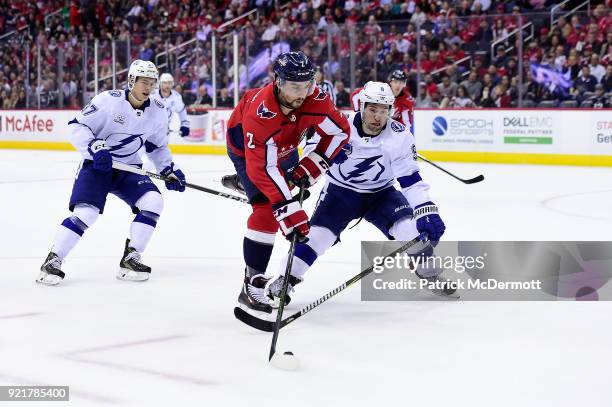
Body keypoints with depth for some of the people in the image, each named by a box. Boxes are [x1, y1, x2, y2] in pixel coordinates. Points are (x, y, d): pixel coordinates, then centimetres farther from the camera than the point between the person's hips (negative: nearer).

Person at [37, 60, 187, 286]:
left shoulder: (157, 110, 0)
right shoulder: (109, 100, -17)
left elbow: (157, 146, 15)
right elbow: (76, 126, -14)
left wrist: (170, 170, 5)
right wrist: (95, 148, -27)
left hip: (129, 169, 5)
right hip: (97, 165, -5)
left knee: (153, 201, -17)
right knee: (86, 212, -22)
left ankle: (130, 259, -8)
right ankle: (52, 261, -8)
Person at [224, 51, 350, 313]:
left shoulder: (316, 100, -30)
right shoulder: (259, 113, -43)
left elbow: (339, 131, -13)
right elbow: (261, 168, -44)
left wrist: (311, 166, -20)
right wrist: (289, 211, -49)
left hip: (284, 145, 6)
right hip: (245, 147, -6)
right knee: (267, 209, -20)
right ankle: (252, 285, -18)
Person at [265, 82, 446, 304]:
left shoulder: (400, 136, -19)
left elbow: (411, 180, -17)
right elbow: (314, 147, -6)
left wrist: (427, 211, -28)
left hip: (380, 193, 1)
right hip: (340, 191, 0)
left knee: (409, 227, -21)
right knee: (318, 232, -21)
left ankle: (432, 273, 1)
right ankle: (284, 279, -10)